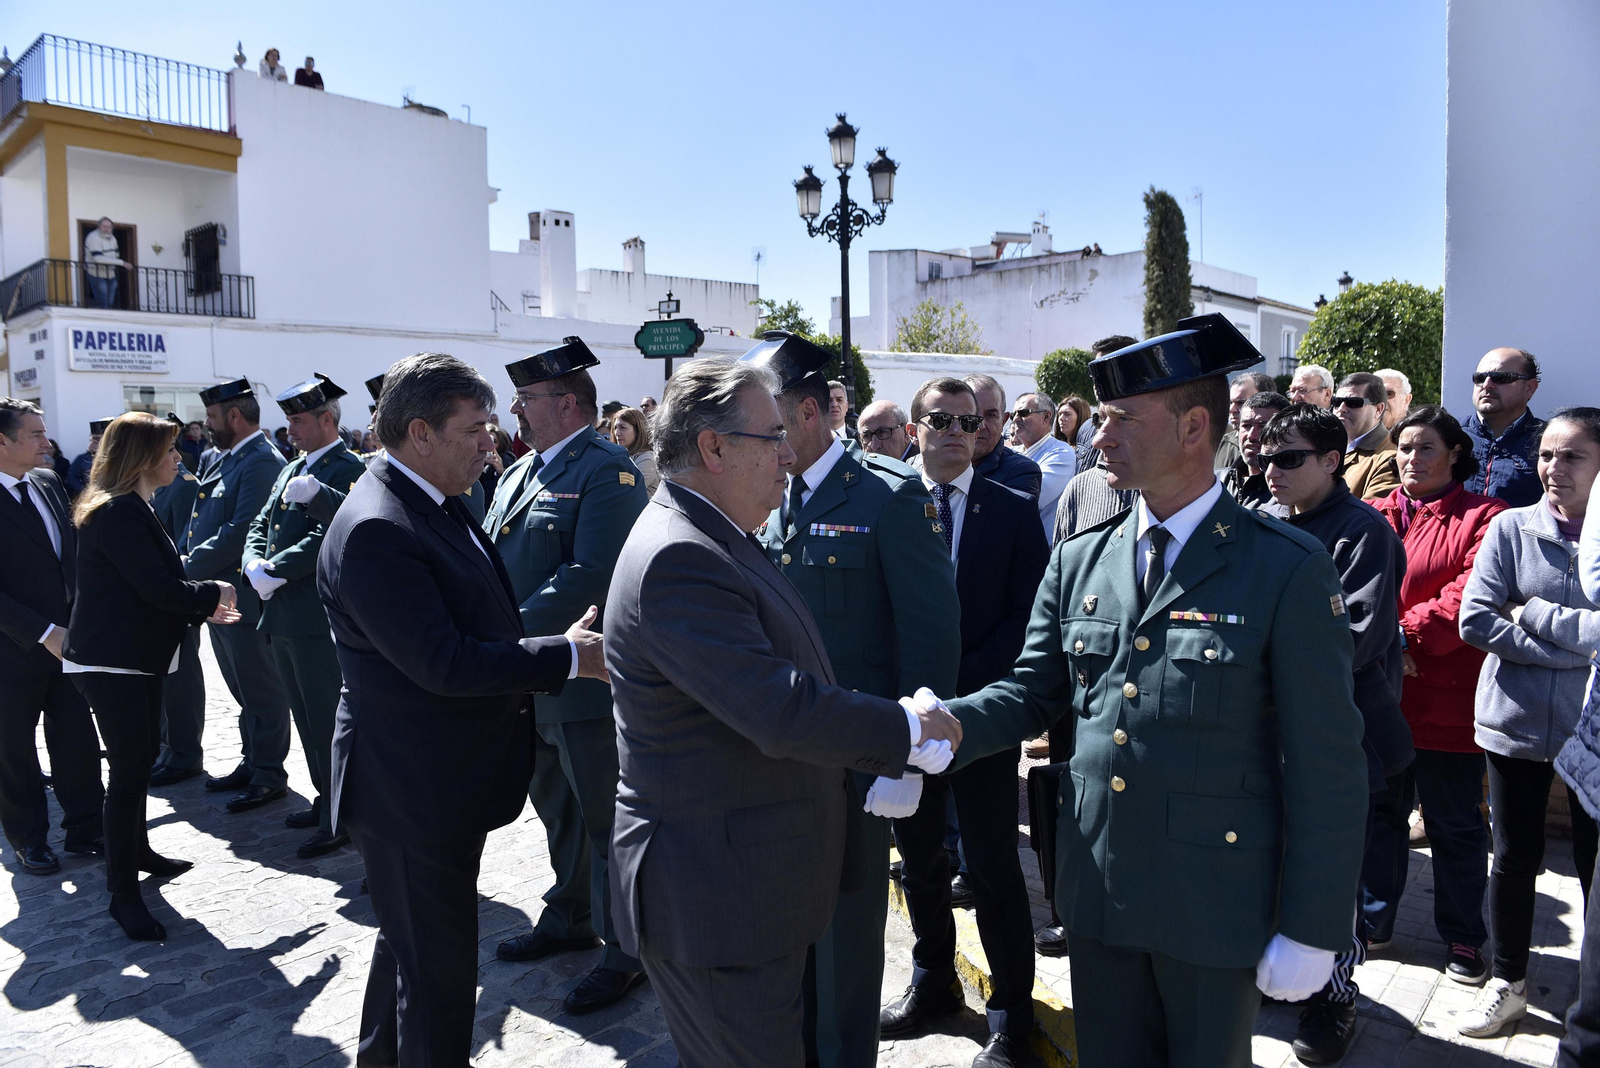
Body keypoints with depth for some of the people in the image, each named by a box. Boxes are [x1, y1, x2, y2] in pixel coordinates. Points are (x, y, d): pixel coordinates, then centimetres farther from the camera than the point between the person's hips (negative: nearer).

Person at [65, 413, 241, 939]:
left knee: (141, 757, 21)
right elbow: (159, 588, -24)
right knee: (130, 769, -5)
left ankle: (136, 851, 38)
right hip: (112, 661, -11)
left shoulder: (132, 509, 14)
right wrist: (212, 593, -9)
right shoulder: (119, 512, -20)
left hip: (136, 655, 11)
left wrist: (202, 609, 7)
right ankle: (122, 892, 5)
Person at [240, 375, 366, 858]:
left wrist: (273, 573, -17)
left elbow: (325, 536, -22)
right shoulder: (292, 469, 17)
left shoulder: (348, 470, -12)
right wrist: (255, 563, -4)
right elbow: (260, 524, 16)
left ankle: (341, 821, 8)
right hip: (282, 617, 9)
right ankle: (326, 801, 31)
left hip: (318, 618, -9)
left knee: (327, 721, -2)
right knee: (306, 718, 18)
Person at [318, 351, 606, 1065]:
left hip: (446, 782, 10)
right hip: (412, 792, -10)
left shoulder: (436, 504, 7)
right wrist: (568, 657, -22)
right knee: (438, 975, 5)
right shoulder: (373, 530, -25)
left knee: (412, 945, 28)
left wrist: (554, 647, 1)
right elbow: (443, 663, -28)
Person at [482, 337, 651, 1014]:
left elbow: (589, 574, -25)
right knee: (557, 807, 23)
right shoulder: (520, 472, 14)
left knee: (602, 818, 4)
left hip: (585, 678, -9)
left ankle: (624, 951, 19)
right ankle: (570, 918, 42)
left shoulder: (607, 470, -16)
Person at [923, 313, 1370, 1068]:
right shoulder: (1078, 562, 3)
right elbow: (1033, 690, 8)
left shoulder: (1289, 571, -11)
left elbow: (1325, 769, -10)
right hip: (1097, 892, 4)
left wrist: (1310, 931, -9)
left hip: (1217, 906, -4)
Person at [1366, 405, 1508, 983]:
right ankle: (1373, 918, 31)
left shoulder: (1484, 518, -4)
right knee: (1378, 810, 16)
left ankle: (1463, 938, 25)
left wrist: (1406, 635, -20)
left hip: (1445, 696, -4)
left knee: (1454, 824, 8)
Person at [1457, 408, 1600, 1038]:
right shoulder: (1511, 528, -2)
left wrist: (1534, 614, -14)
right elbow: (1475, 620, -10)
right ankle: (1507, 983, 31)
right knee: (1514, 858, 13)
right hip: (1516, 721, 1)